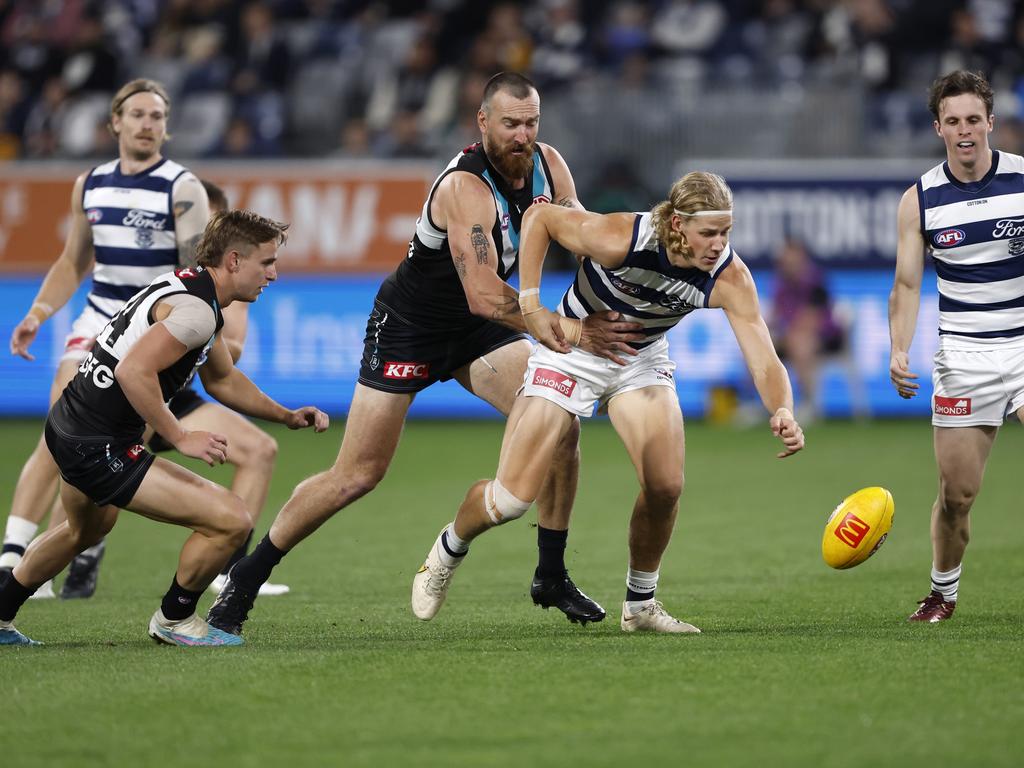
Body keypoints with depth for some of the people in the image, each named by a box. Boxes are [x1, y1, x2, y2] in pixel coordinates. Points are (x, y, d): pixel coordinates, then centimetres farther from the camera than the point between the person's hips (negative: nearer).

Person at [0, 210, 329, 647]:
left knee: (86, 530, 39)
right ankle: (174, 619, 8)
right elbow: (133, 371, -32)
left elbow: (221, 379, 23)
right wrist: (181, 438, -25)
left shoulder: (187, 285, 12)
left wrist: (287, 416, 16)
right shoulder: (197, 311, -21)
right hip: (100, 449, -11)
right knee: (231, 520, -13)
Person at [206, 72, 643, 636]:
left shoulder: (547, 165, -8)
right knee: (356, 476, -7)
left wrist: (606, 314, -26)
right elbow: (484, 297, -36)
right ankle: (244, 580, 9)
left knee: (559, 426, -12)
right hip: (407, 328, -6)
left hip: (477, 332, 6)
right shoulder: (465, 187, -31)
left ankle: (552, 577, 3)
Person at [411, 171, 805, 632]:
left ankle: (640, 604, 8)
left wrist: (782, 413, -51)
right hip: (571, 352, -3)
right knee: (511, 499, -6)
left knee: (665, 486, -17)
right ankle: (448, 550, 27)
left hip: (642, 360, 3)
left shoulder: (729, 277, -26)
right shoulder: (620, 238, -34)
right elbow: (539, 216, -18)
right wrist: (530, 305, -23)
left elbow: (764, 363, -30)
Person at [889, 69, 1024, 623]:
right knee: (957, 493, 3)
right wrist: (899, 351, -13)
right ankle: (943, 592, 25)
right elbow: (907, 284, 1)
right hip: (963, 357, 1)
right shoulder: (919, 200, -1)